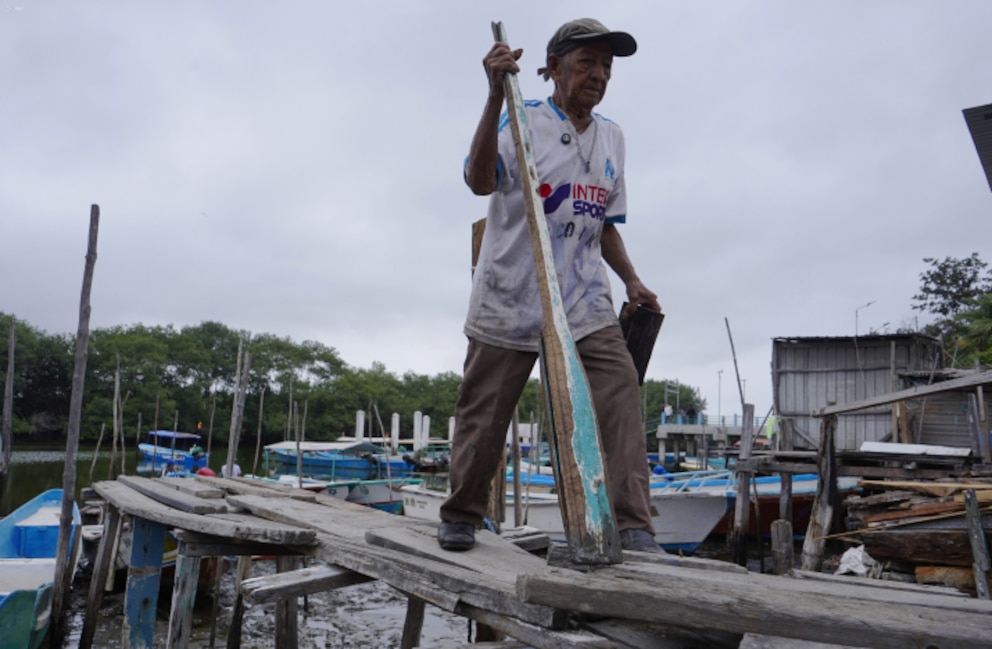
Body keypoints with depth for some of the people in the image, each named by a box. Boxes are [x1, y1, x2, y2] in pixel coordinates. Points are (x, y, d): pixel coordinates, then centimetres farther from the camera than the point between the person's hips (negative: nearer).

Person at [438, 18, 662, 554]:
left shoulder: (612, 137, 14)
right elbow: (479, 181, -25)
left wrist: (631, 281, 9)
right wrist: (496, 95, -32)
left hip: (586, 307, 4)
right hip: (509, 303, -4)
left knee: (621, 404, -11)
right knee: (483, 416, 6)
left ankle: (634, 530, -5)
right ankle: (460, 518, 27)